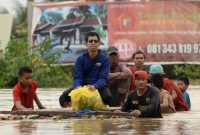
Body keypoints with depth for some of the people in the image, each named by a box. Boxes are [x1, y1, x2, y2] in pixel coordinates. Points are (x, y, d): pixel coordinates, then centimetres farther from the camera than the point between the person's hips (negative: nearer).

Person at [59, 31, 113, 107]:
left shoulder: (104, 59, -2)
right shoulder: (80, 59, 3)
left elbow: (103, 78, -12)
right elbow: (77, 77, -5)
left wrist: (95, 86, -34)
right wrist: (78, 86, -30)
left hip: (99, 86, -1)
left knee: (108, 97, -35)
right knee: (64, 97, -25)